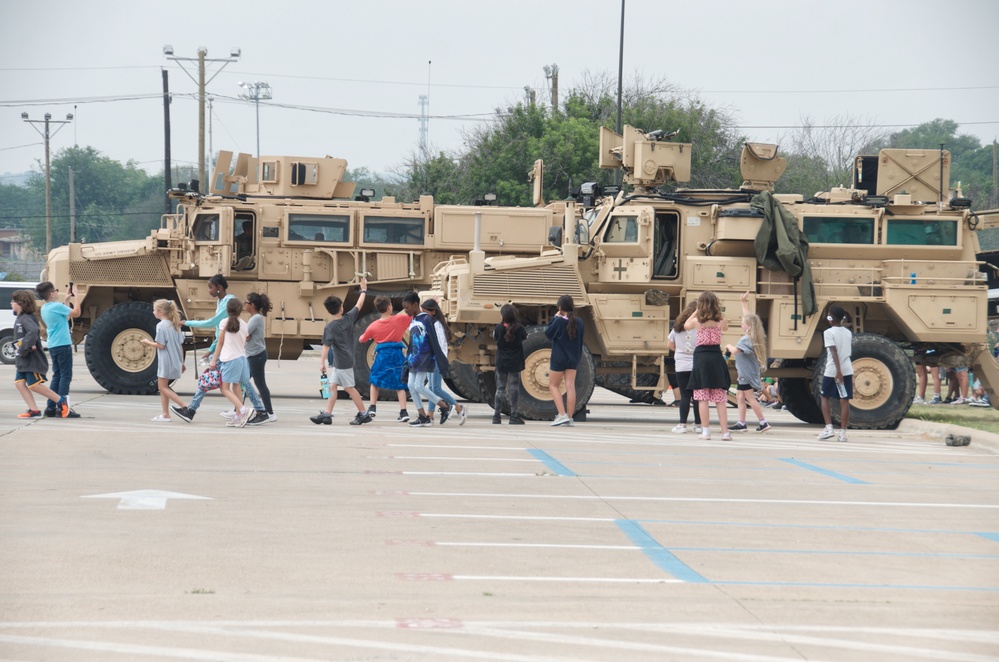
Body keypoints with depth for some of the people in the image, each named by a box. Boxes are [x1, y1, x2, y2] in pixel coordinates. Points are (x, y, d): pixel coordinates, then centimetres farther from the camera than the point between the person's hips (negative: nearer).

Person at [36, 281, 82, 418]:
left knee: (57, 376, 14)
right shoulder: (57, 306, -16)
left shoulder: (45, 308, 12)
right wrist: (76, 298, -3)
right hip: (63, 345, -9)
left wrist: (67, 300, 22)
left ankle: (51, 407, 11)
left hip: (53, 346, 9)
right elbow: (76, 313, -14)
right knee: (65, 376, -5)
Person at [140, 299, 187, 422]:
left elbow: (161, 345, -18)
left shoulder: (161, 326, -14)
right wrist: (182, 362, 18)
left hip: (166, 361, -9)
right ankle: (165, 414, 13)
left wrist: (148, 342, -2)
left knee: (163, 387, -2)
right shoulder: (175, 325, 11)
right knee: (162, 386, 15)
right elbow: (180, 345, 13)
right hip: (175, 361, 9)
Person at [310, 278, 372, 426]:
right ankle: (326, 414, 4)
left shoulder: (330, 328, -17)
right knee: (333, 385, 7)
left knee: (349, 388, 0)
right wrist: (363, 289, 24)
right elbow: (359, 304, 11)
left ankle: (364, 414, 4)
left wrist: (322, 362, -18)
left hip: (342, 363, -7)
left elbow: (326, 346, -21)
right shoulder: (348, 318, -1)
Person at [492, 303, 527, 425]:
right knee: (514, 388, 4)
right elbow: (525, 337, 9)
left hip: (501, 363, 0)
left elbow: (494, 337, 8)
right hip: (515, 363, 0)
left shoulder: (499, 328, -11)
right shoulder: (519, 328, -10)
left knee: (500, 389, 8)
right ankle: (514, 417, 3)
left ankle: (496, 416, 7)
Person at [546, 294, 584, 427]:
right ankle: (569, 418, 3)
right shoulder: (579, 322, 1)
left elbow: (548, 334, -6)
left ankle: (562, 415, -6)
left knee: (554, 386, 7)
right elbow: (580, 340, 10)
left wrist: (554, 318, -3)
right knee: (570, 386, 4)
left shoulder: (559, 321, -18)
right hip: (573, 359, 5)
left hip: (559, 359, -5)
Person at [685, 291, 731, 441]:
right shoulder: (721, 321, 0)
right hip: (716, 357, 2)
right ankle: (725, 431, 2)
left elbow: (686, 325, 19)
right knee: (720, 399, 5)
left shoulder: (697, 321, -3)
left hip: (701, 357, -2)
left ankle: (705, 431, -2)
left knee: (702, 398, 1)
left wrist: (696, 311, 24)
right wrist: (718, 313, 19)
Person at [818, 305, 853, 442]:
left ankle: (828, 428, 2)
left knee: (825, 397, 13)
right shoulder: (848, 333, 10)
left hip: (832, 370, -4)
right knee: (844, 401, 3)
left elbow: (834, 351, -18)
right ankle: (843, 432, 1)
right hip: (847, 369, 4)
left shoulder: (829, 332, -9)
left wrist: (838, 370, -24)